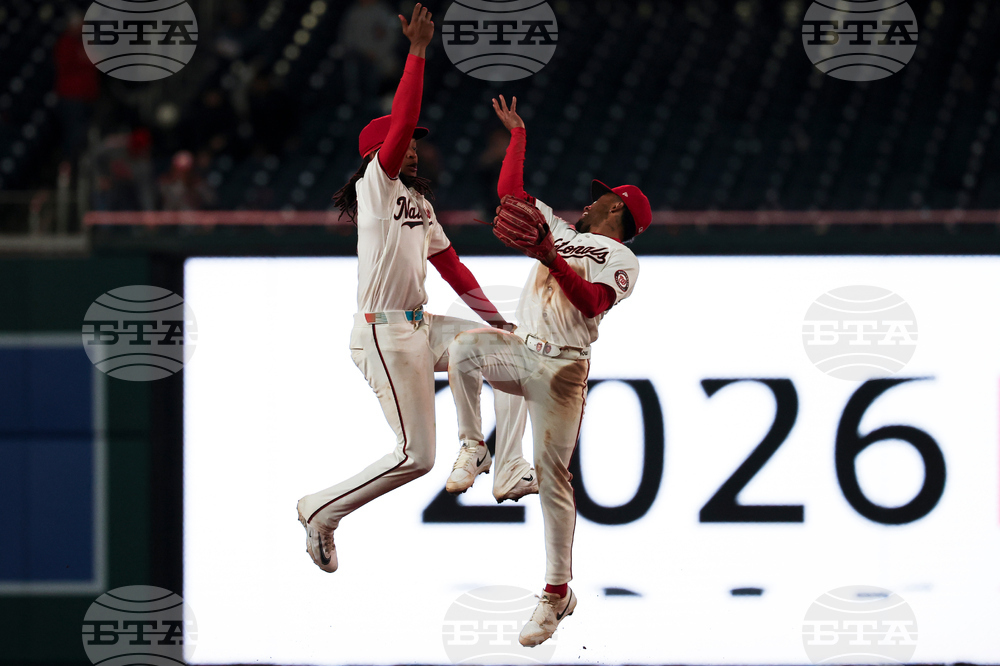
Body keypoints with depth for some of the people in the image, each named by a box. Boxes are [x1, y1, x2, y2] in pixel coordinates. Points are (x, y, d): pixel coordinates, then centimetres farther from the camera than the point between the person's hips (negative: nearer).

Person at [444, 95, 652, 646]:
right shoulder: (558, 229, 21)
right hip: (520, 352, 6)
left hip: (562, 368, -6)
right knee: (464, 347, -26)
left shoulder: (621, 259, 1)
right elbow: (509, 191, 23)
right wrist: (517, 133, 26)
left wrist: (553, 262, -27)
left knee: (551, 476, -9)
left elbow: (594, 303, -17)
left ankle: (558, 594, -5)